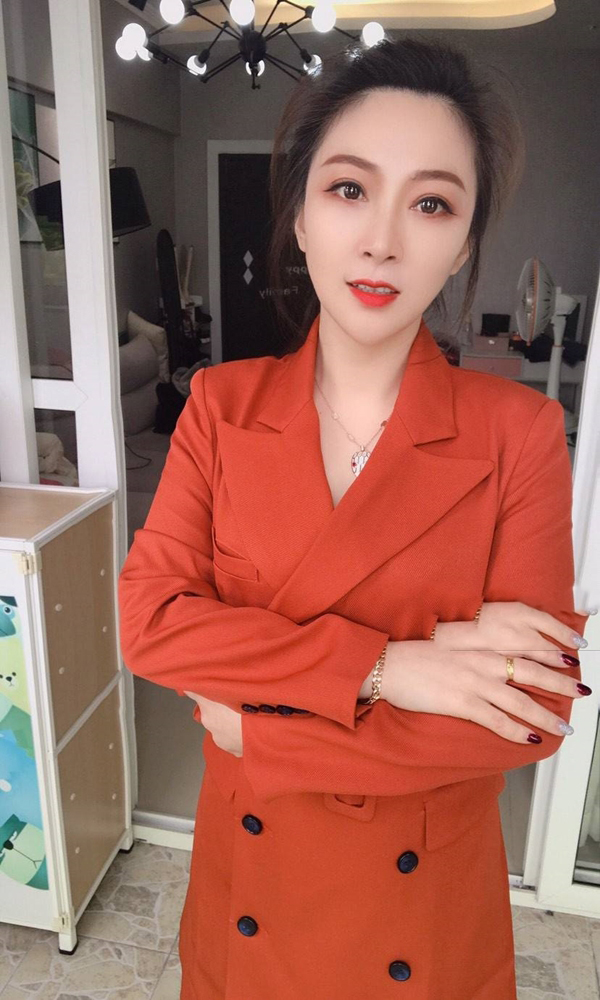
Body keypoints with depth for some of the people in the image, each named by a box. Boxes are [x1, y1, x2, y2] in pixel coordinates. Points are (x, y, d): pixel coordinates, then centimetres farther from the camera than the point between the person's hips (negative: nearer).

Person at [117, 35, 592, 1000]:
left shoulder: (522, 433, -16)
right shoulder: (221, 405, -10)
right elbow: (150, 620, -17)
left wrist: (261, 730, -21)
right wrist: (382, 664, -26)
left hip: (426, 887, -1)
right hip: (249, 864, 2)